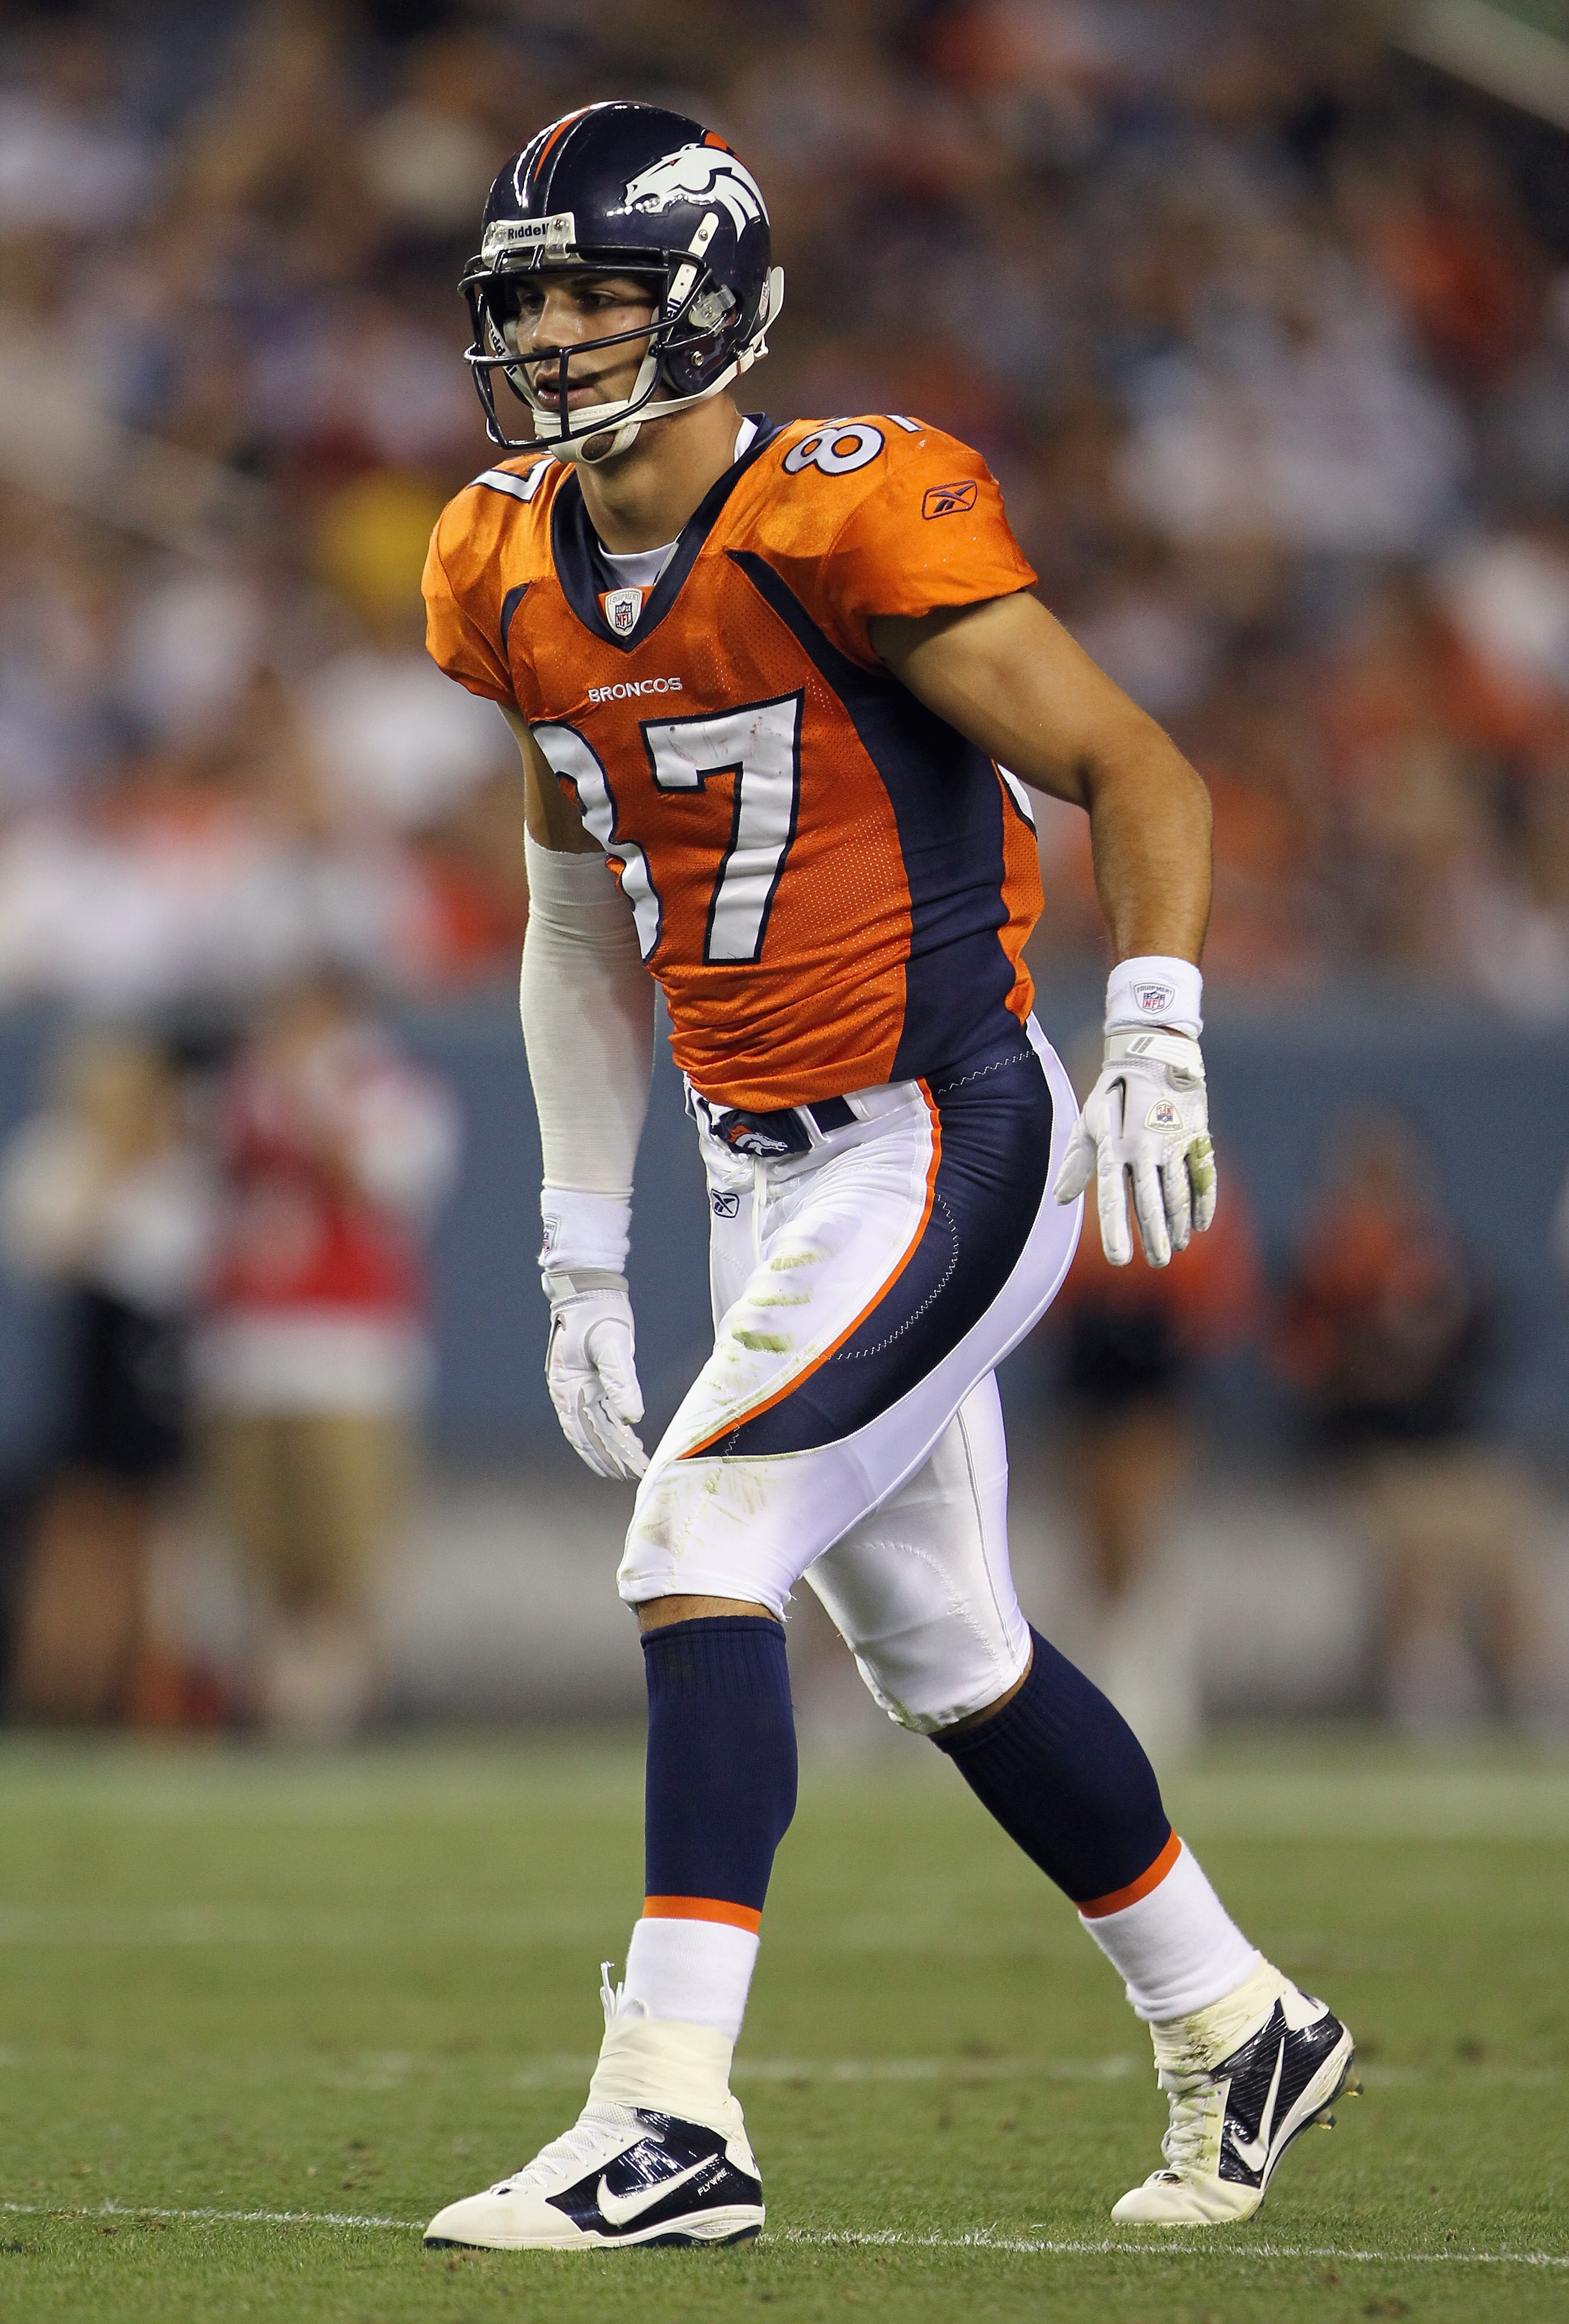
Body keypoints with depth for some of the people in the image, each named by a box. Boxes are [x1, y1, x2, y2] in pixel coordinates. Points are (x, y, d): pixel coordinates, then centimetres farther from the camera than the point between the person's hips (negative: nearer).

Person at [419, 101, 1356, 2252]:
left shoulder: (843, 526, -18)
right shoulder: (521, 585, 5)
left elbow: (1137, 772, -12)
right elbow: (584, 920, 18)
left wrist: (1157, 1039, -24)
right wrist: (582, 1251, 17)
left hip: (947, 1142, -8)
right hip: (764, 1173, 8)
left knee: (697, 1549, -19)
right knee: (942, 1651, 15)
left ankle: (674, 2124, -19)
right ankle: (1238, 2030, 34)